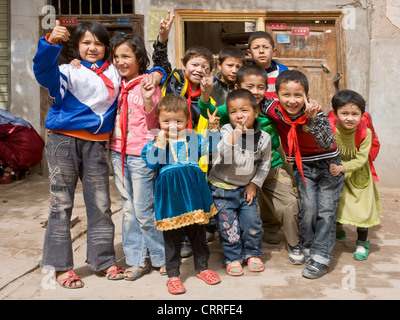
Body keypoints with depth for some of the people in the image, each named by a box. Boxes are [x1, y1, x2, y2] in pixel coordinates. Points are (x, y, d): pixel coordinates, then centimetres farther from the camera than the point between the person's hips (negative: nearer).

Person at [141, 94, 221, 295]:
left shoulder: (193, 138, 5)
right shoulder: (157, 141, -1)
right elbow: (152, 162, -14)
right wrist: (160, 140, -17)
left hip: (193, 193, 2)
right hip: (170, 195, -2)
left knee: (198, 233, 17)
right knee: (172, 237, 10)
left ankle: (202, 267, 36)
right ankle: (173, 275, 24)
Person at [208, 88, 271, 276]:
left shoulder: (263, 137, -8)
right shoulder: (227, 131, -15)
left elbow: (265, 163, 5)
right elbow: (223, 153, -33)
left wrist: (254, 184, 1)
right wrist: (236, 133, -43)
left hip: (247, 187, 2)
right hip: (222, 186, -2)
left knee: (252, 222, 3)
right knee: (228, 225, 1)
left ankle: (252, 254, 28)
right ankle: (232, 258, 21)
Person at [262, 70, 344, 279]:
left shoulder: (315, 113, -25)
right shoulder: (274, 111, -17)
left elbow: (328, 144, -37)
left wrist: (313, 119, -49)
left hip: (328, 165, -2)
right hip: (303, 166, 2)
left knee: (326, 209, -5)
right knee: (308, 206, -9)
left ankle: (321, 257, 2)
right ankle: (308, 247, 12)